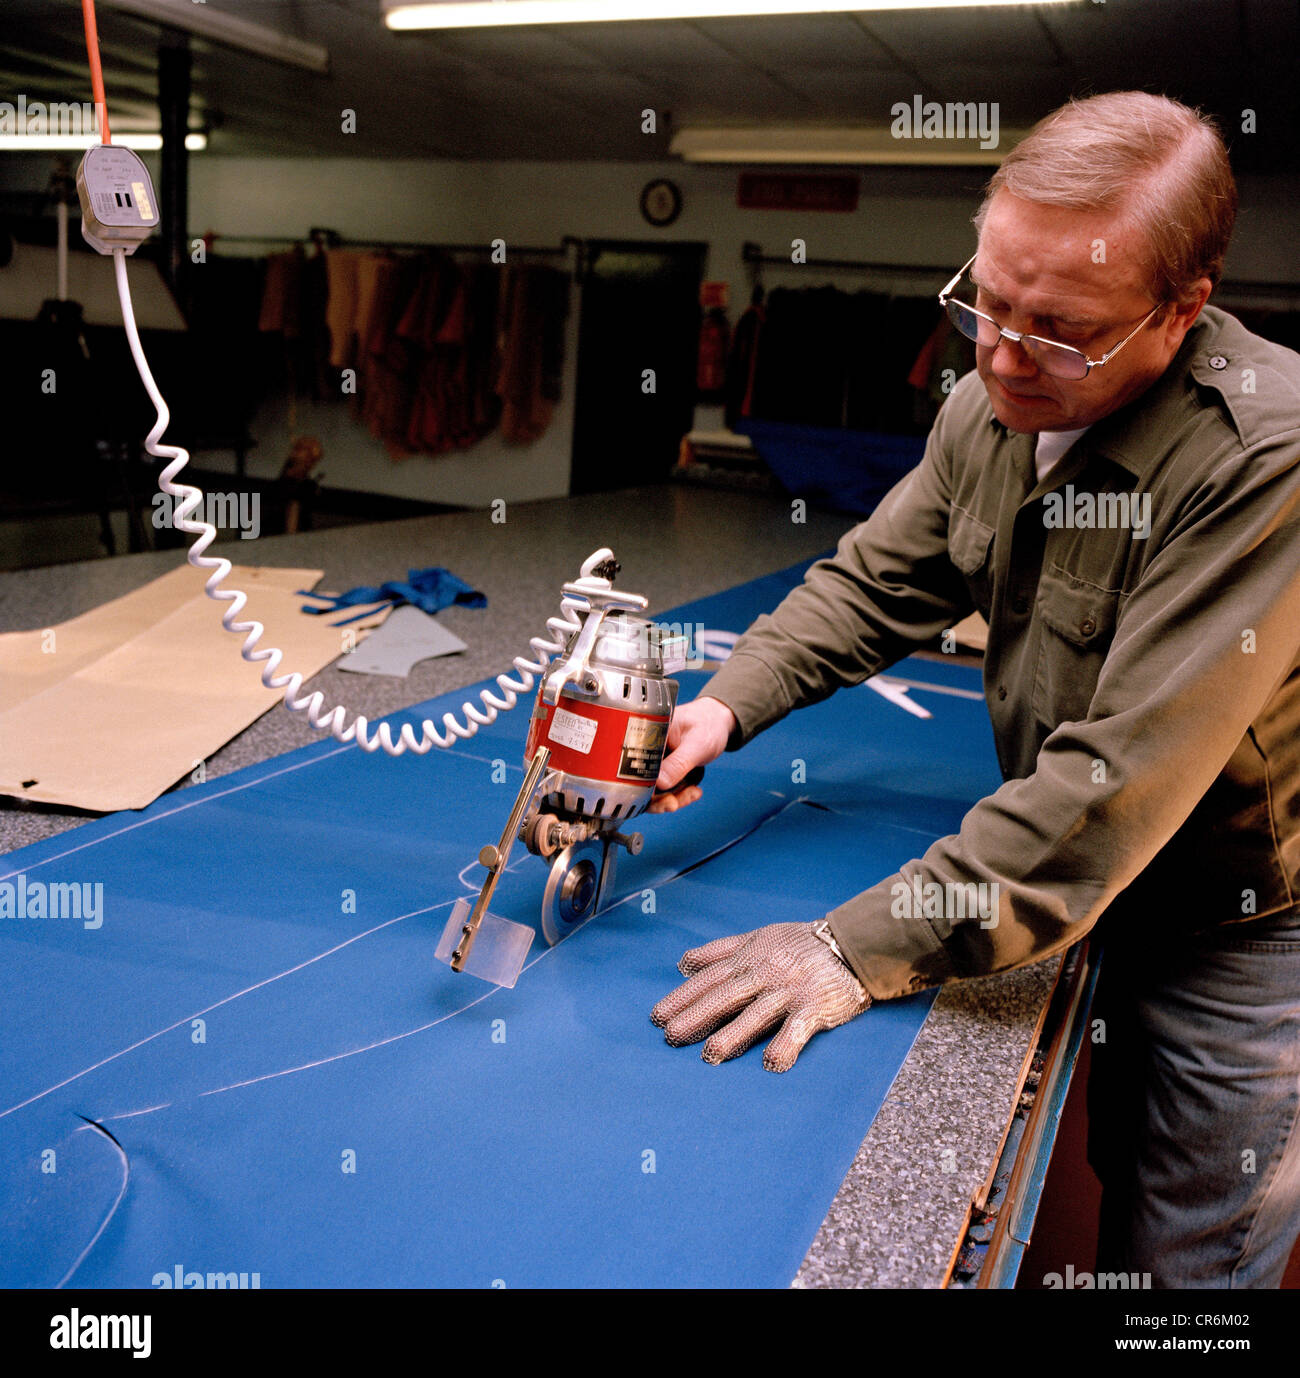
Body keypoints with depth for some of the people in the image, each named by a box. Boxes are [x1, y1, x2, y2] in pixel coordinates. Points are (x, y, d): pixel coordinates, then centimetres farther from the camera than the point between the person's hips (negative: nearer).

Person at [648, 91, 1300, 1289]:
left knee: (1184, 1262, 12)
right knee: (1118, 1186, 26)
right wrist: (727, 706, -16)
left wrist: (860, 949, -35)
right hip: (1099, 881, 6)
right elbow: (873, 583, 2)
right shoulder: (991, 406, -7)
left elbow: (1125, 774, -36)